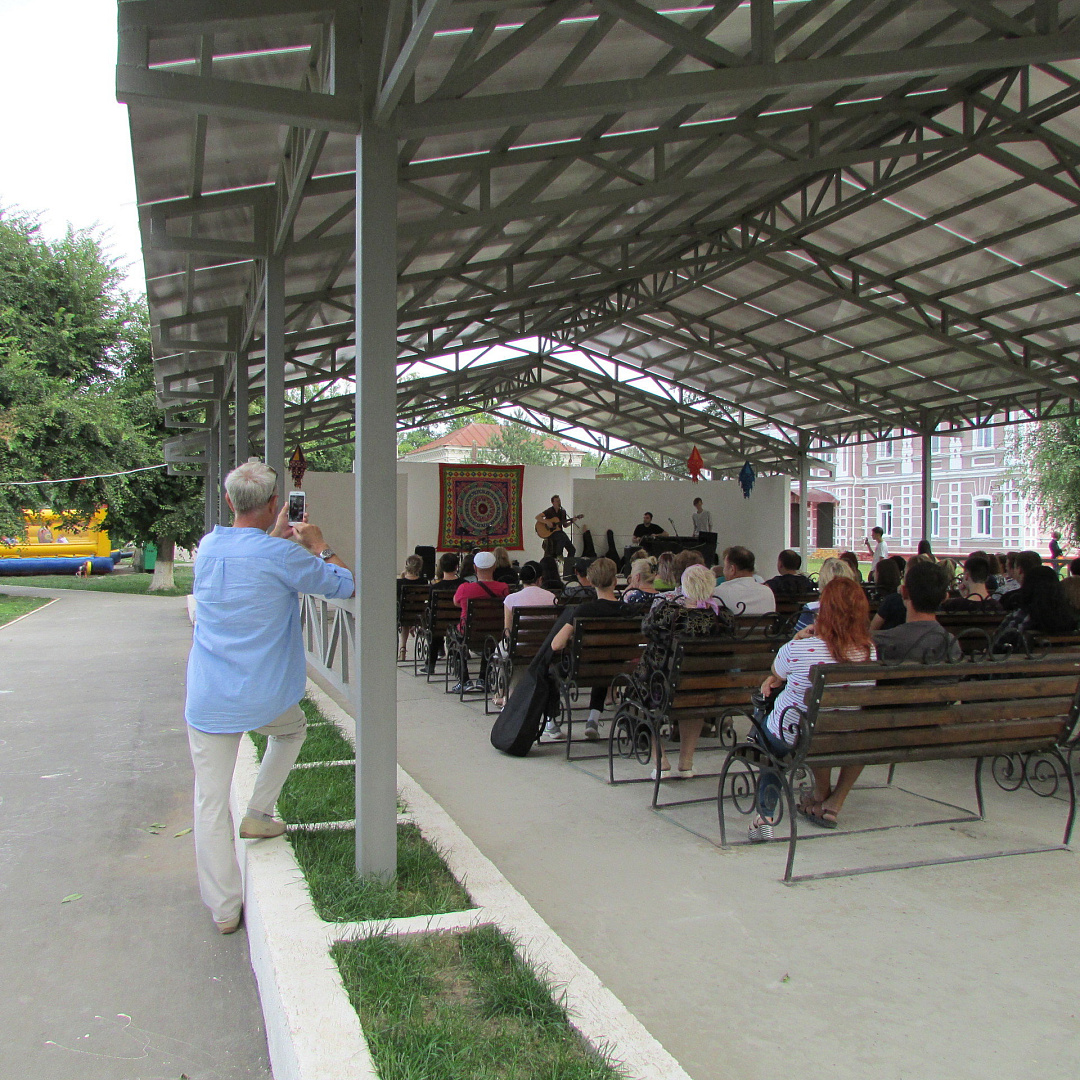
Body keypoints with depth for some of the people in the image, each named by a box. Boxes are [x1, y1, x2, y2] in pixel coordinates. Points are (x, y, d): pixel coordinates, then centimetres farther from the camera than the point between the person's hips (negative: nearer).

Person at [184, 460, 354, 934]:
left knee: (210, 802, 9)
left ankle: (224, 909, 14)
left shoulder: (208, 546, 2)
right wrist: (318, 545, 12)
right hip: (266, 697, -3)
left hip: (208, 701, 3)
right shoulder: (281, 555, -15)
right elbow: (343, 583, -2)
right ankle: (258, 814, 29)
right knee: (292, 731, 33)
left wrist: (277, 534, 29)